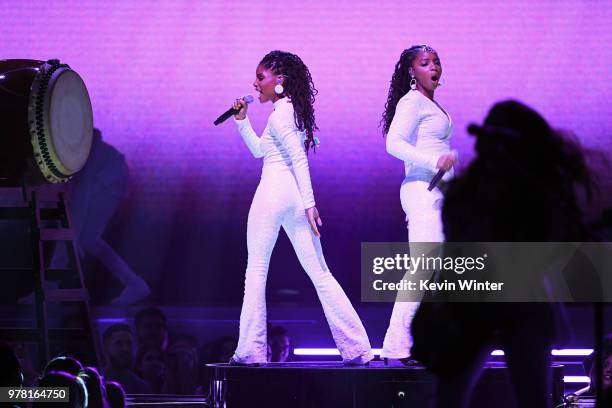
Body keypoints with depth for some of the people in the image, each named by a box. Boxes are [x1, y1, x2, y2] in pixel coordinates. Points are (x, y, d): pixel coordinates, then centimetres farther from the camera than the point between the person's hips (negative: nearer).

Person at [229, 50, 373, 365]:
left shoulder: (278, 115, -8)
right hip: (295, 195, 9)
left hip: (272, 192, -9)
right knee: (320, 274, 5)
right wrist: (241, 120, 22)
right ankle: (356, 348, -1)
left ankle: (250, 350, 0)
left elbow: (299, 159, -16)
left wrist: (309, 202, -21)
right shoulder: (292, 110, 20)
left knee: (256, 271, 1)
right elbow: (259, 150, 30)